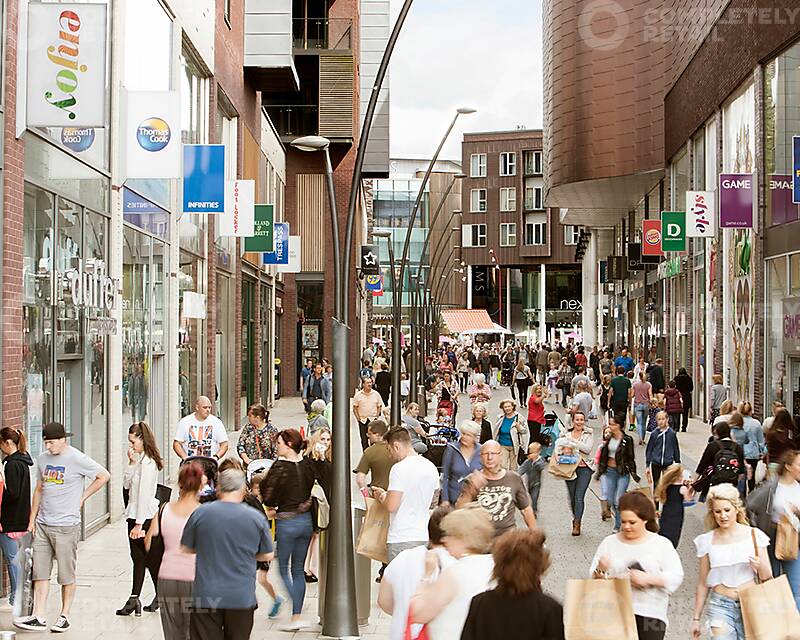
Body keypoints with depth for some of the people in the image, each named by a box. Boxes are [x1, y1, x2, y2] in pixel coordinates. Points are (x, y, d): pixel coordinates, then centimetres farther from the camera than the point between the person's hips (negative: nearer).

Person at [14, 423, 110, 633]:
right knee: (40, 572, 3)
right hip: (43, 524, 6)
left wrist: (82, 497, -4)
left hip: (66, 525, -6)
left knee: (66, 574, 3)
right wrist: (32, 519, 17)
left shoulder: (77, 459, -9)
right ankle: (38, 617, 5)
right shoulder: (42, 459, 10)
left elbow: (104, 476, -6)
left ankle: (64, 616, 14)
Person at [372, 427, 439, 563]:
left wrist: (381, 496, 5)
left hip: (401, 539, -7)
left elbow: (391, 506, -18)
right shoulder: (431, 467, 10)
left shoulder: (399, 468, -14)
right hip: (424, 537, 7)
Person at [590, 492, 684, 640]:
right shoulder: (609, 543, 10)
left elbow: (675, 577, -3)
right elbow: (595, 579, 10)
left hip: (650, 615, -1)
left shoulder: (661, 544, 5)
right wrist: (601, 570, -13)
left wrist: (648, 579, -16)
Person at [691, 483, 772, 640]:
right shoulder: (707, 541, 3)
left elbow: (767, 578, 6)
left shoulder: (754, 535, 1)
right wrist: (696, 617, 12)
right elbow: (703, 583, 11)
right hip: (720, 605, 0)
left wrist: (760, 567, -16)